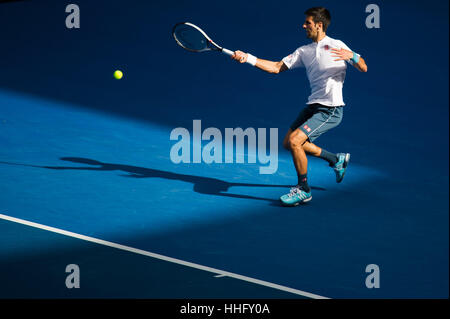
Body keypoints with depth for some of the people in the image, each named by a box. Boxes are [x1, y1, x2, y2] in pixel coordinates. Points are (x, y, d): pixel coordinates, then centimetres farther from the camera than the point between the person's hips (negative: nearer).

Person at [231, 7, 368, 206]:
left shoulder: (336, 46, -8)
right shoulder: (304, 51, 12)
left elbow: (363, 68, -10)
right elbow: (277, 67, 11)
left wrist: (352, 55, -32)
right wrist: (247, 58, 2)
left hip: (331, 110, -9)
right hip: (313, 106, 9)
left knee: (294, 140, -19)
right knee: (288, 143, 13)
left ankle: (303, 190, -1)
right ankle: (337, 160, 26)